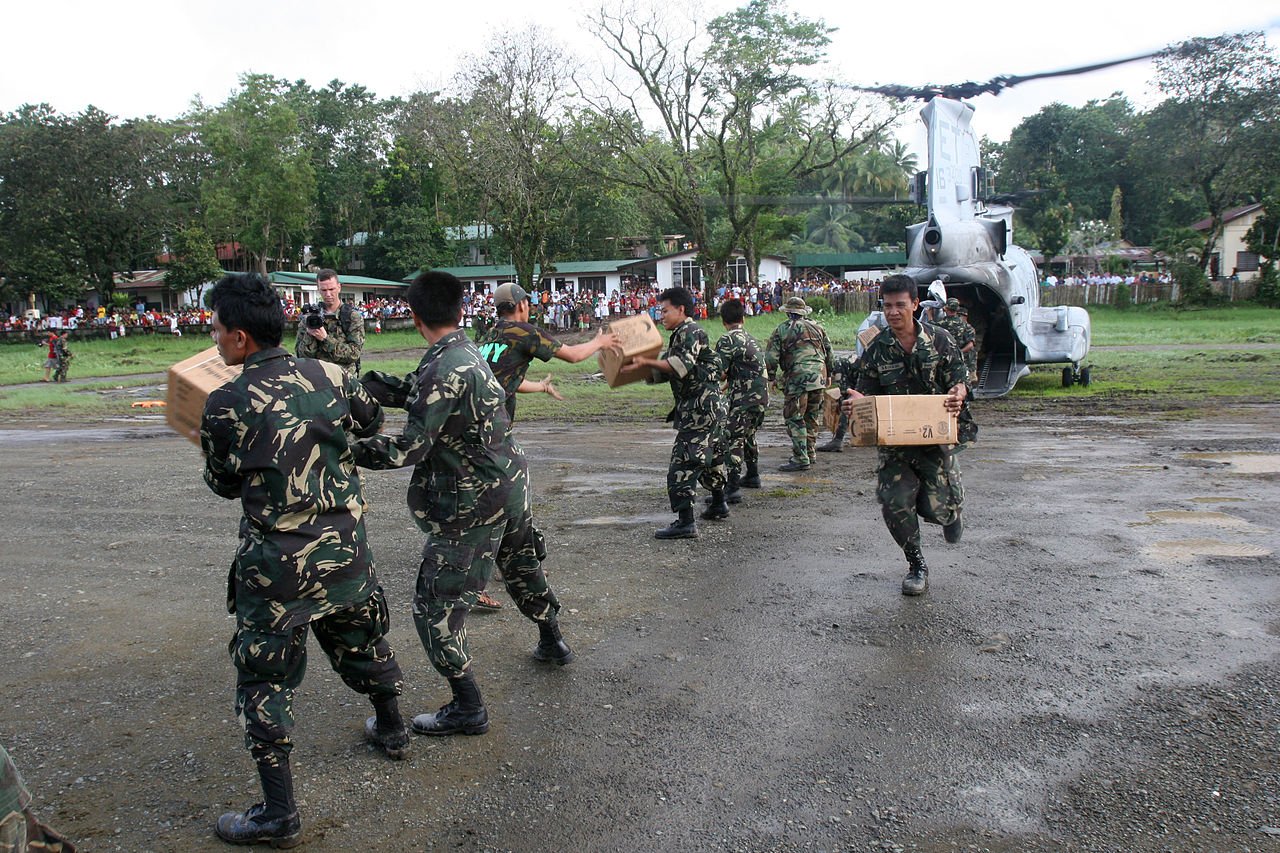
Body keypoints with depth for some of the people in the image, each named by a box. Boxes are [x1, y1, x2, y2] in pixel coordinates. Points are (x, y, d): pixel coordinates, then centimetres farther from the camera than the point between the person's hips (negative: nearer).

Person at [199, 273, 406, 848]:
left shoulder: (225, 405, -15)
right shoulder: (329, 377, -4)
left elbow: (225, 485, 1)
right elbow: (372, 422, 16)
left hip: (277, 567, -4)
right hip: (346, 551, 5)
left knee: (263, 679, 8)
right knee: (362, 639, 26)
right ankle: (392, 730, 47)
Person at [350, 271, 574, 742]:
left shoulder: (443, 370, -23)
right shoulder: (470, 352, 5)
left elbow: (410, 449, -25)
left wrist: (346, 448, -20)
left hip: (474, 502, -9)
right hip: (512, 486, 10)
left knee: (436, 604, 0)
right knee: (521, 567, 30)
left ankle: (468, 708, 7)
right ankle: (552, 643, 51)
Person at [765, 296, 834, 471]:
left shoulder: (781, 330, 2)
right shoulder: (817, 328, 16)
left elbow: (771, 357, -2)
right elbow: (830, 354, 19)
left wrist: (772, 378, 9)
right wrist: (828, 375, 29)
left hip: (797, 379, -5)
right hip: (818, 378, 6)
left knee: (795, 419, -2)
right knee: (811, 418, 17)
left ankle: (800, 459, -6)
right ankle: (810, 454, 23)